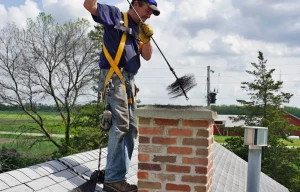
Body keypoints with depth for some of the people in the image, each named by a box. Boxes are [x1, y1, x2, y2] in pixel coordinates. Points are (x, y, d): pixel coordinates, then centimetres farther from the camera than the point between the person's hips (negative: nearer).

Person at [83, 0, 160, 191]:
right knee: (120, 126, -15)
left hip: (129, 80, 9)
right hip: (114, 78, -9)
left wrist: (147, 38, 1)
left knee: (131, 128, 8)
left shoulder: (139, 30, 23)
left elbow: (147, 56, 16)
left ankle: (117, 175, 15)